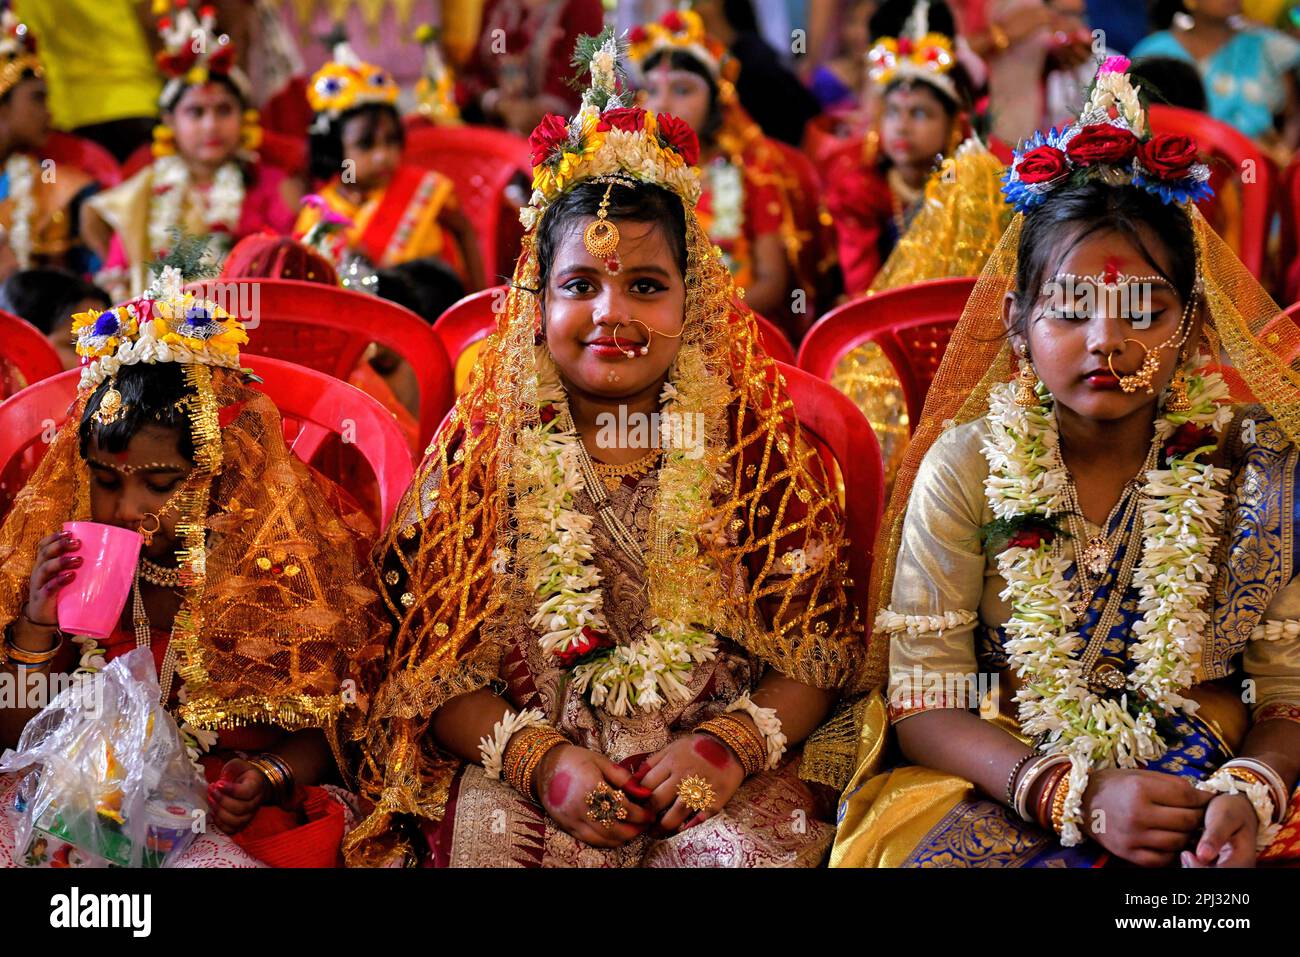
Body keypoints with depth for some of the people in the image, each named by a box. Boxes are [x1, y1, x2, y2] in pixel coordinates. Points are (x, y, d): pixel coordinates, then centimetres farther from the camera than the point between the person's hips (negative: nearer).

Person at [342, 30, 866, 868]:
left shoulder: (756, 441, 5)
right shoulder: (481, 445, 5)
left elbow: (820, 643, 3)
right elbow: (433, 662, 2)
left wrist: (730, 744, -14)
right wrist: (540, 759, -14)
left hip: (722, 773, 0)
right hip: (522, 760, 0)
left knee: (747, 845, -28)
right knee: (494, 834, -29)